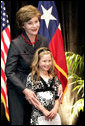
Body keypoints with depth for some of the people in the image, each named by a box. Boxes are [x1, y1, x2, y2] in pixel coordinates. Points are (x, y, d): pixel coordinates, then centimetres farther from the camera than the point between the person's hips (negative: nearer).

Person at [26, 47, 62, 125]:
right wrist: (44, 110, -12)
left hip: (53, 115, 4)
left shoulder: (54, 77, 12)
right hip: (38, 115, -4)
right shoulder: (32, 77, -1)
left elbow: (58, 96, 10)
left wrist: (55, 109, -7)